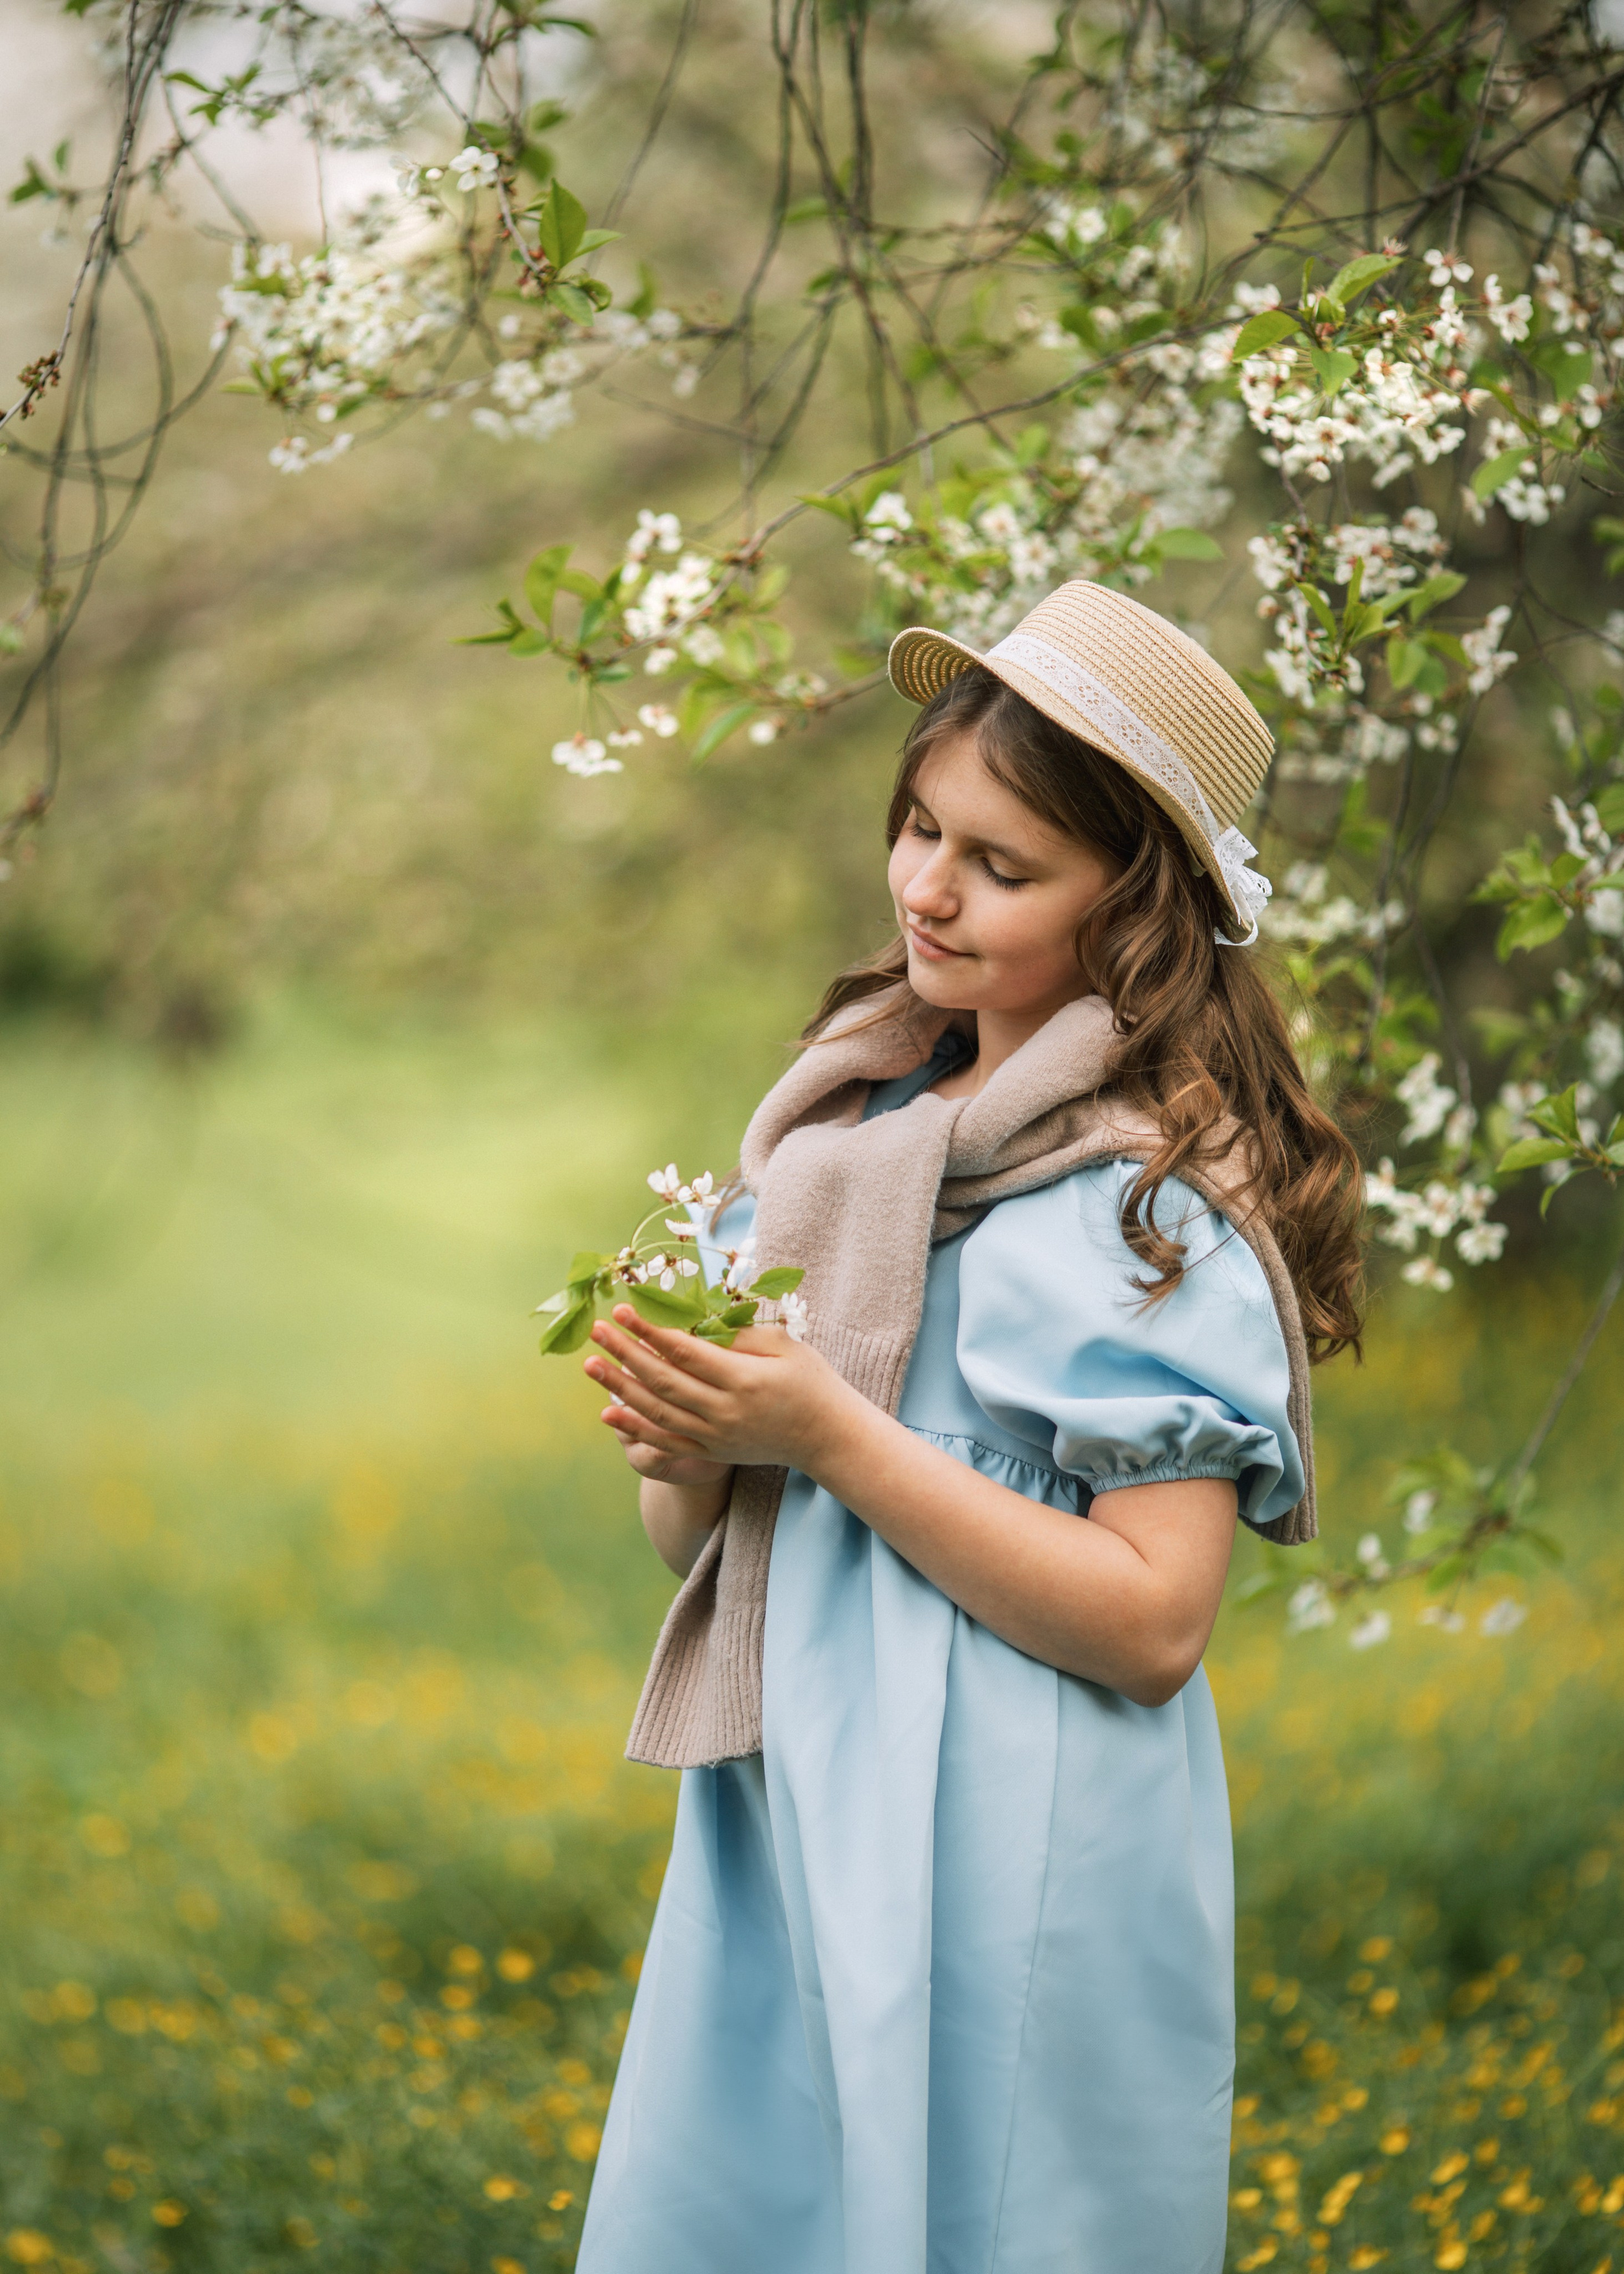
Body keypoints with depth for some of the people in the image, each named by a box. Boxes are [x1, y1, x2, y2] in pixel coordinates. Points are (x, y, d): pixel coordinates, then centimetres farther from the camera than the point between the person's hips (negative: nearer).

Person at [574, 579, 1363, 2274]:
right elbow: (691, 1545, 13)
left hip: (1011, 1900, -7)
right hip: (783, 1841, 7)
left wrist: (825, 1432, -20)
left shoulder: (1161, 1186, -11)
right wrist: (689, 1461, -10)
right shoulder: (853, 1120, 10)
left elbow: (1153, 1618, -18)